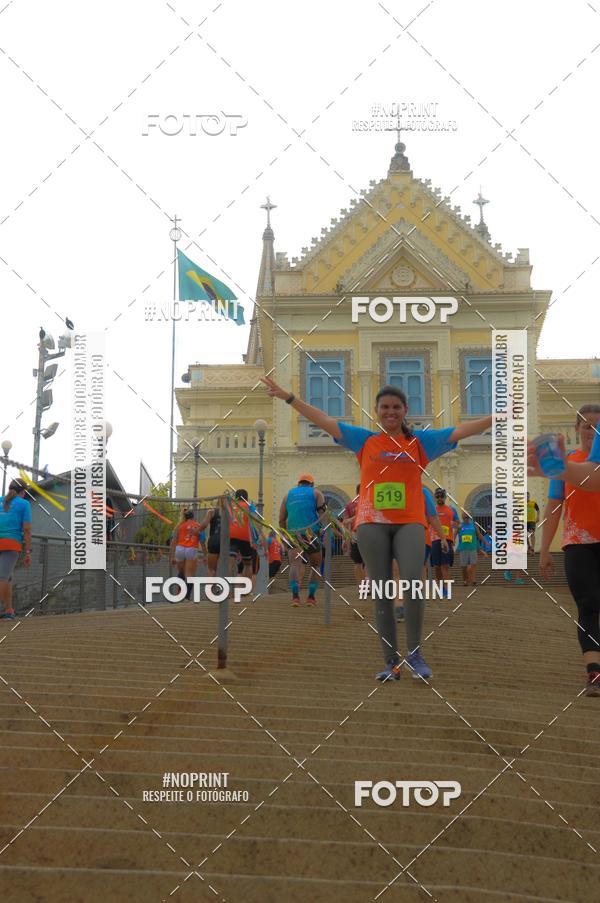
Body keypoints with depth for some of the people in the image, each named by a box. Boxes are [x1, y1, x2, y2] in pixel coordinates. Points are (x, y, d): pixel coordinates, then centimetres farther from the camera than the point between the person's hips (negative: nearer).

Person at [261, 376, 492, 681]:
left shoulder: (421, 441, 10)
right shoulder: (364, 440, 11)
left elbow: (462, 430, 5)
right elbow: (323, 420, 9)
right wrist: (287, 397, 5)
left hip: (410, 522, -1)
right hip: (372, 523, 1)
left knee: (413, 584, -21)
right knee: (382, 594, 0)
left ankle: (414, 652, -4)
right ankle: (392, 662, 6)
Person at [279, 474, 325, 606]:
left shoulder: (288, 495, 20)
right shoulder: (316, 493, 13)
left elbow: (281, 520, 14)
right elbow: (323, 514, -3)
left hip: (293, 534, 1)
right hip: (311, 534, -1)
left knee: (295, 564, -9)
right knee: (315, 566, 15)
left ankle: (295, 596, -29)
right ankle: (311, 597, 9)